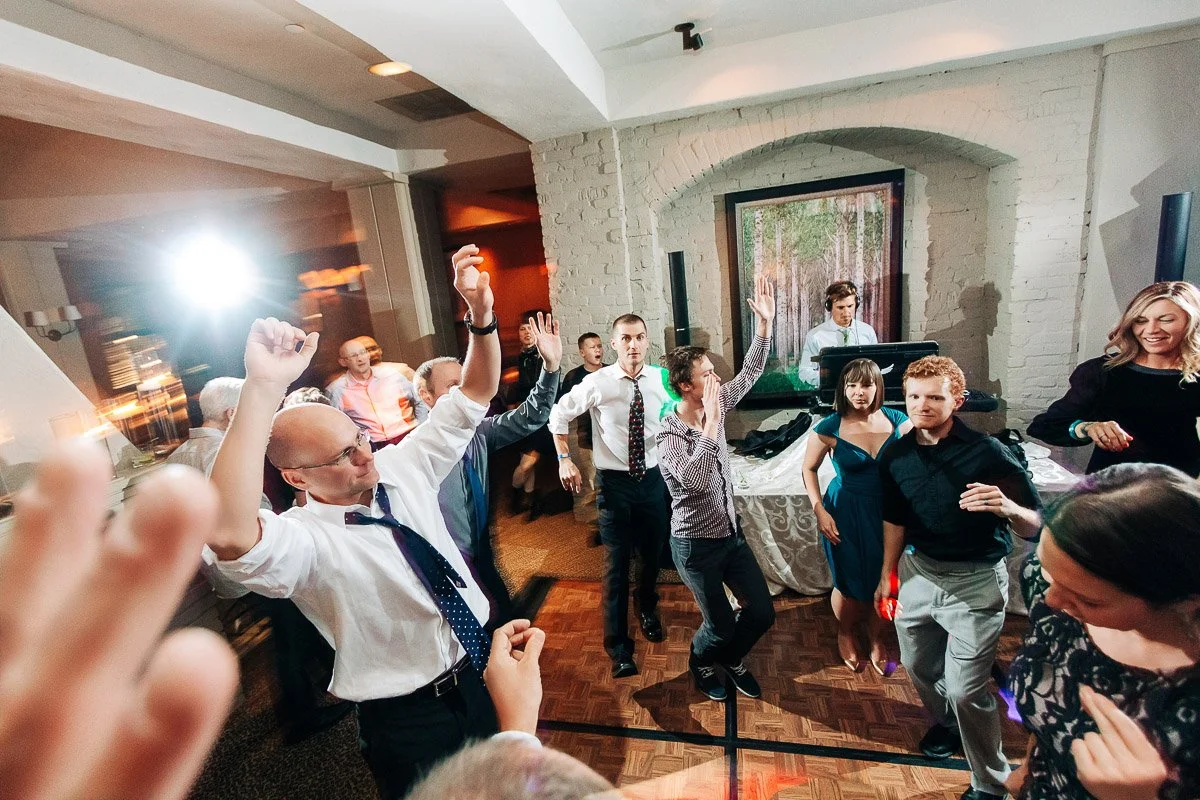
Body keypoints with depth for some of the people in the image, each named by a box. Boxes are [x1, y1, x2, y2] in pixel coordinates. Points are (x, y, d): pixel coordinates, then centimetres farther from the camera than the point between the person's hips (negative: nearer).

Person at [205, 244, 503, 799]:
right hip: (410, 721, -5)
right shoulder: (304, 541, -24)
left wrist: (480, 311, -25)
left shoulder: (403, 469, -8)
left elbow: (476, 393, -9)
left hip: (483, 674, 6)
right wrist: (264, 388, -53)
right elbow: (228, 535, -48)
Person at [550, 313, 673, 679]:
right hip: (614, 481, -3)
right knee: (617, 563, 1)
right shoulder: (597, 383, -13)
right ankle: (619, 647, 20)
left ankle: (647, 608, 51)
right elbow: (559, 414, 0)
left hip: (653, 477, 3)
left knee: (654, 553, 19)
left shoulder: (661, 380, -6)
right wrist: (565, 459, -3)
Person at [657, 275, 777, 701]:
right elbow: (697, 481, -42)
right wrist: (712, 422, -39)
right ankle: (700, 663, 45)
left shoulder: (715, 407, -5)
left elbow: (750, 372, -1)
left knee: (762, 612, 13)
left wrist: (764, 322, -11)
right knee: (721, 624, 10)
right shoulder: (670, 438, -25)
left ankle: (731, 658, 43)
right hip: (696, 544, -6)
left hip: (731, 533, 7)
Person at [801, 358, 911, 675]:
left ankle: (876, 639, 41)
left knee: (884, 581, 13)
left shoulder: (897, 420, -6)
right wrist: (819, 510, -11)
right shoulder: (830, 428, -13)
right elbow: (809, 469, -3)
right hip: (846, 512, -2)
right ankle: (845, 634, 42)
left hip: (889, 511, 2)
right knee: (849, 584, 11)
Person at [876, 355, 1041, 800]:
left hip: (975, 582, -5)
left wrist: (1007, 507, -36)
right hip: (917, 572, 5)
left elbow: (1034, 526, -14)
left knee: (965, 689, -1)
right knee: (918, 667, 20)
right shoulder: (895, 456, -5)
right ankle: (946, 725, 50)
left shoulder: (987, 453, -18)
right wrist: (887, 574, 15)